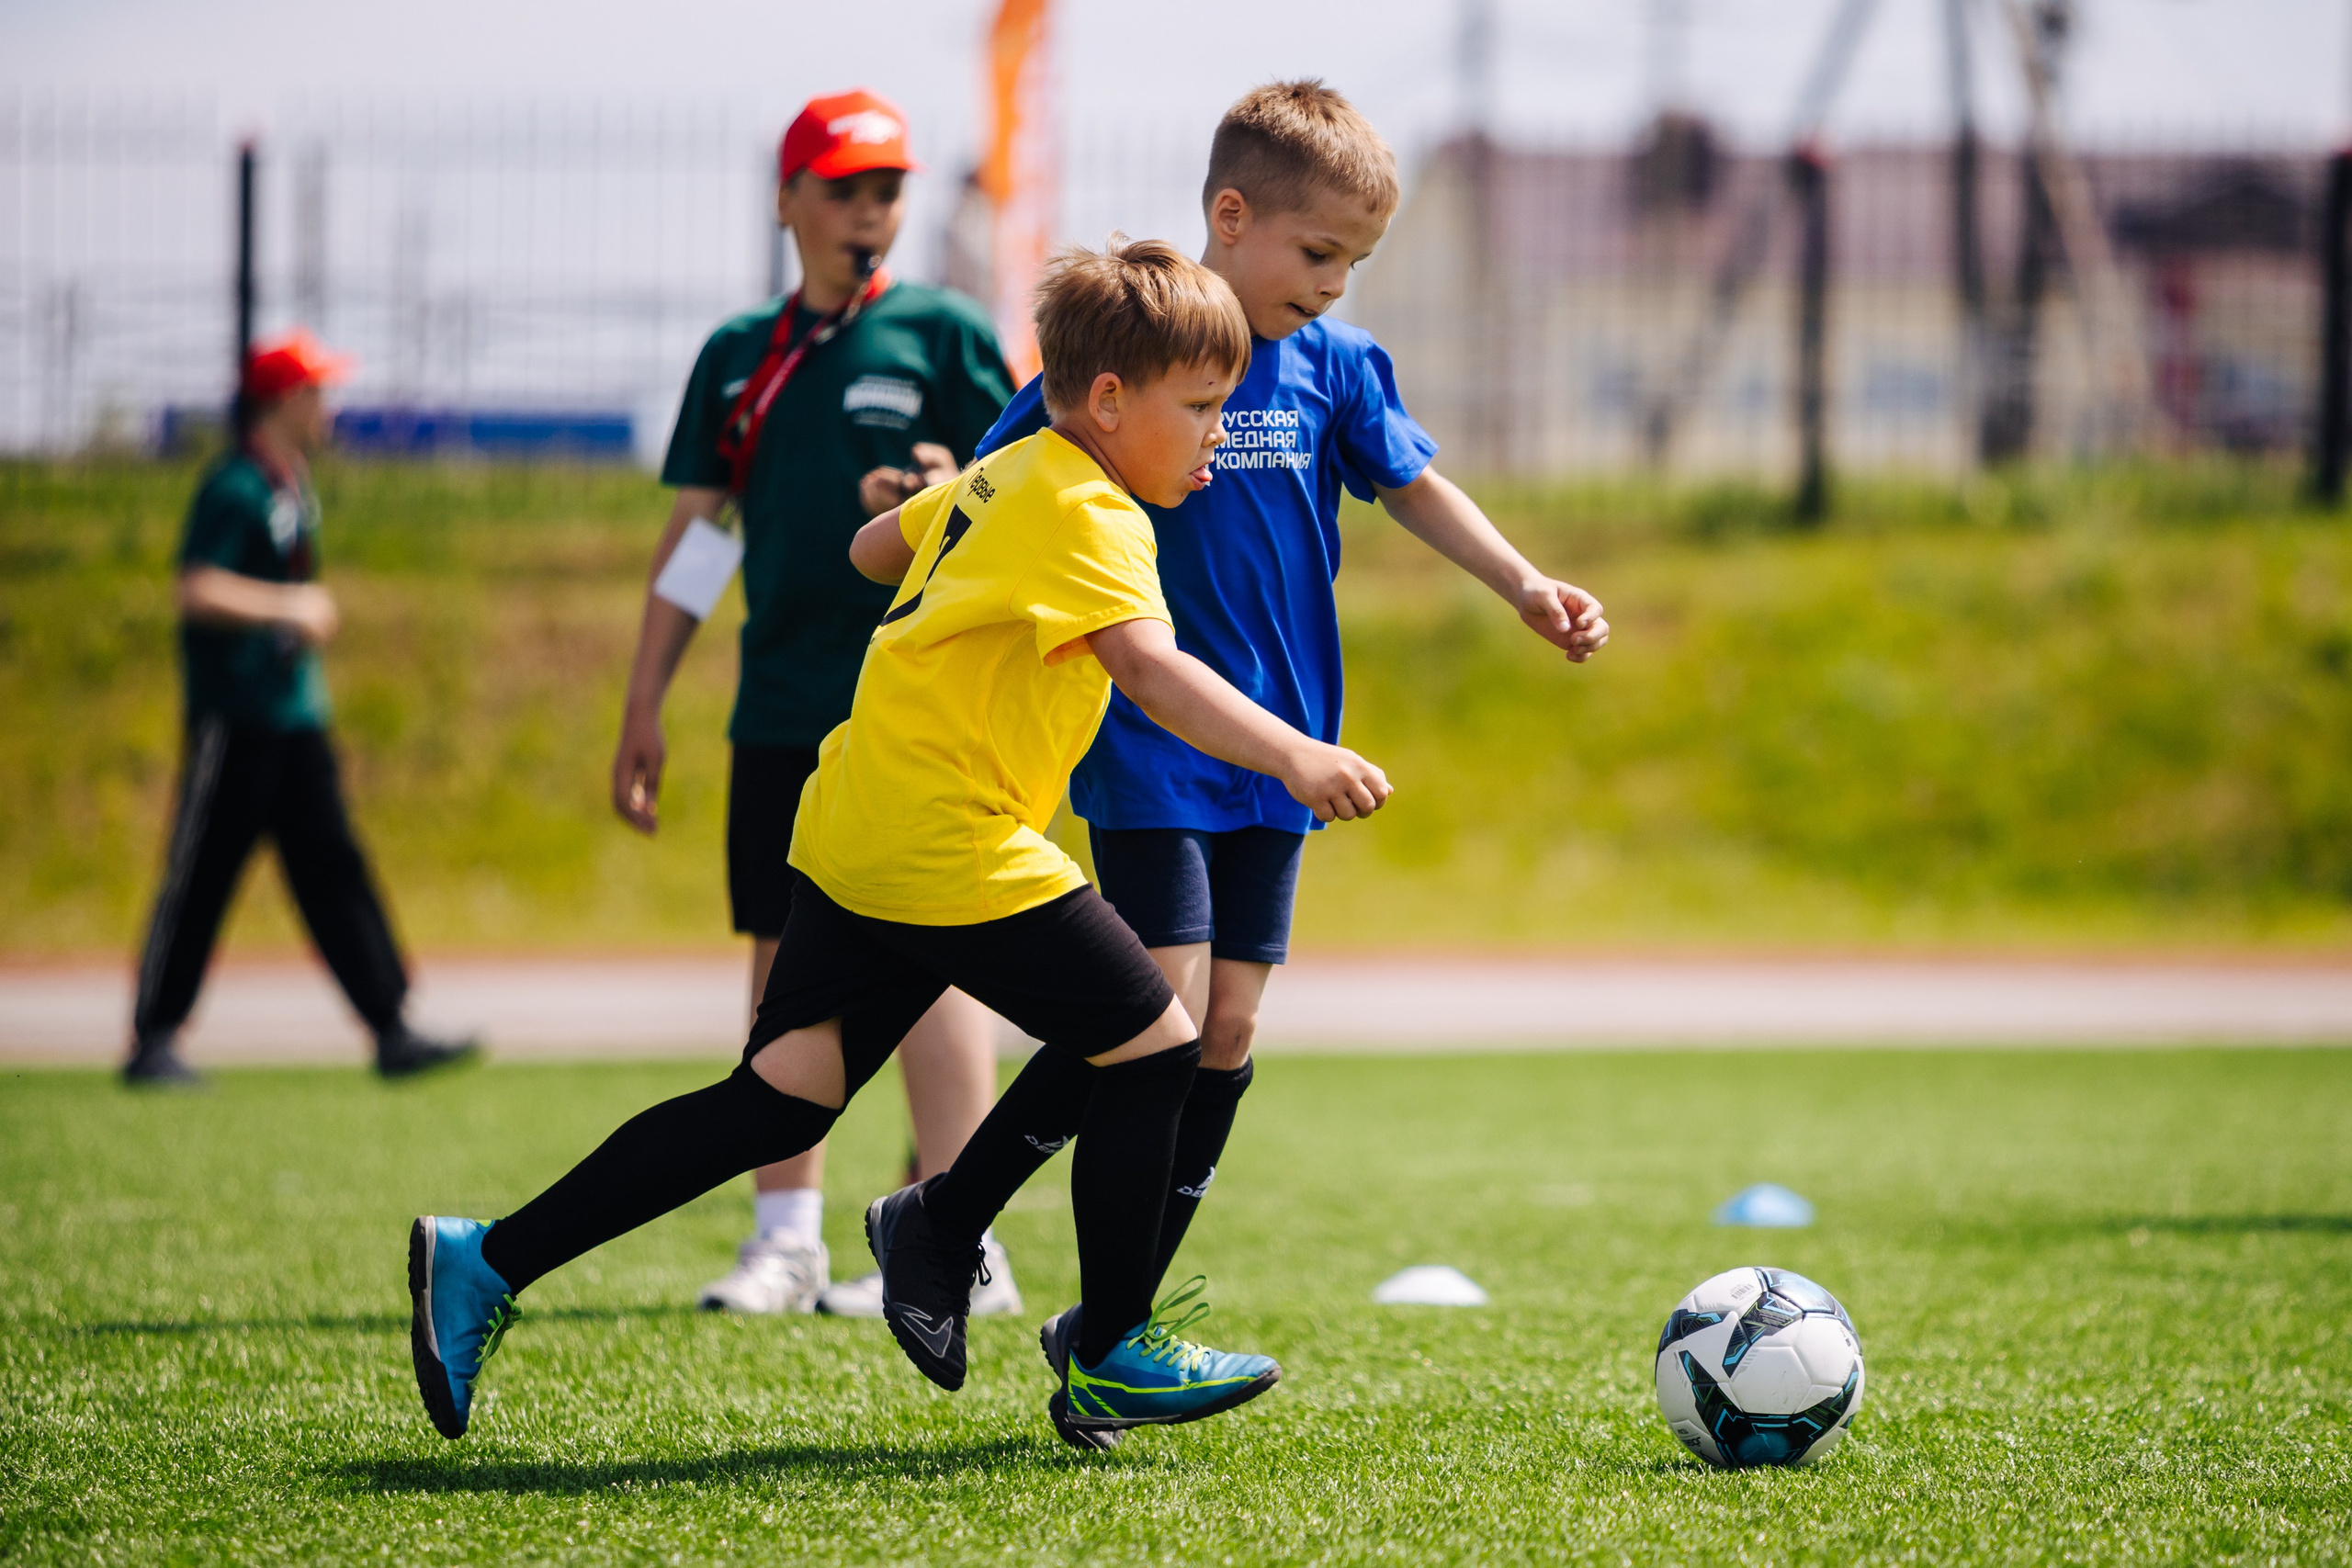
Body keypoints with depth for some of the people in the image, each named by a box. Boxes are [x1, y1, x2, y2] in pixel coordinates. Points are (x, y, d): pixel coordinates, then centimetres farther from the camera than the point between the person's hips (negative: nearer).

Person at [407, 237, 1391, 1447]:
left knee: (781, 1097, 7)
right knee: (1151, 1047, -1)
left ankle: (487, 1263, 4)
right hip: (950, 844, -10)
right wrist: (1293, 756, -39)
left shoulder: (1003, 475, 17)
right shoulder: (1084, 511, -13)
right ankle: (1112, 1359, 8)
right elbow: (1149, 666, -29)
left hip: (858, 835, 10)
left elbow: (873, 548, 35)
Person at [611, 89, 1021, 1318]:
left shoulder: (943, 333, 3)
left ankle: (960, 1246, -9)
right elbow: (693, 533, 15)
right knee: (786, 960, 7)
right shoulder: (738, 355, 15)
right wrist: (642, 706, 10)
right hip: (780, 709, 5)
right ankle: (786, 1239, 13)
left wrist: (953, 496, -24)